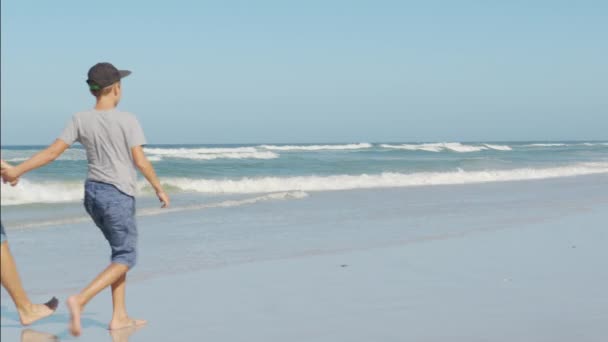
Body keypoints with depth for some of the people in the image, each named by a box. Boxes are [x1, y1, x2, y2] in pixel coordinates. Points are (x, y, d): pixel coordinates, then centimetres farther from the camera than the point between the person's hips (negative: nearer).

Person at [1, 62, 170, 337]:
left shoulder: (81, 120, -1)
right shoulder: (127, 121, -12)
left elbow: (52, 152, -5)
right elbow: (140, 161, -13)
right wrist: (159, 189, 1)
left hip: (92, 192, 6)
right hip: (118, 196, -6)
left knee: (121, 251, 18)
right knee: (125, 258, 2)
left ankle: (119, 317, 17)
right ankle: (80, 300, -17)